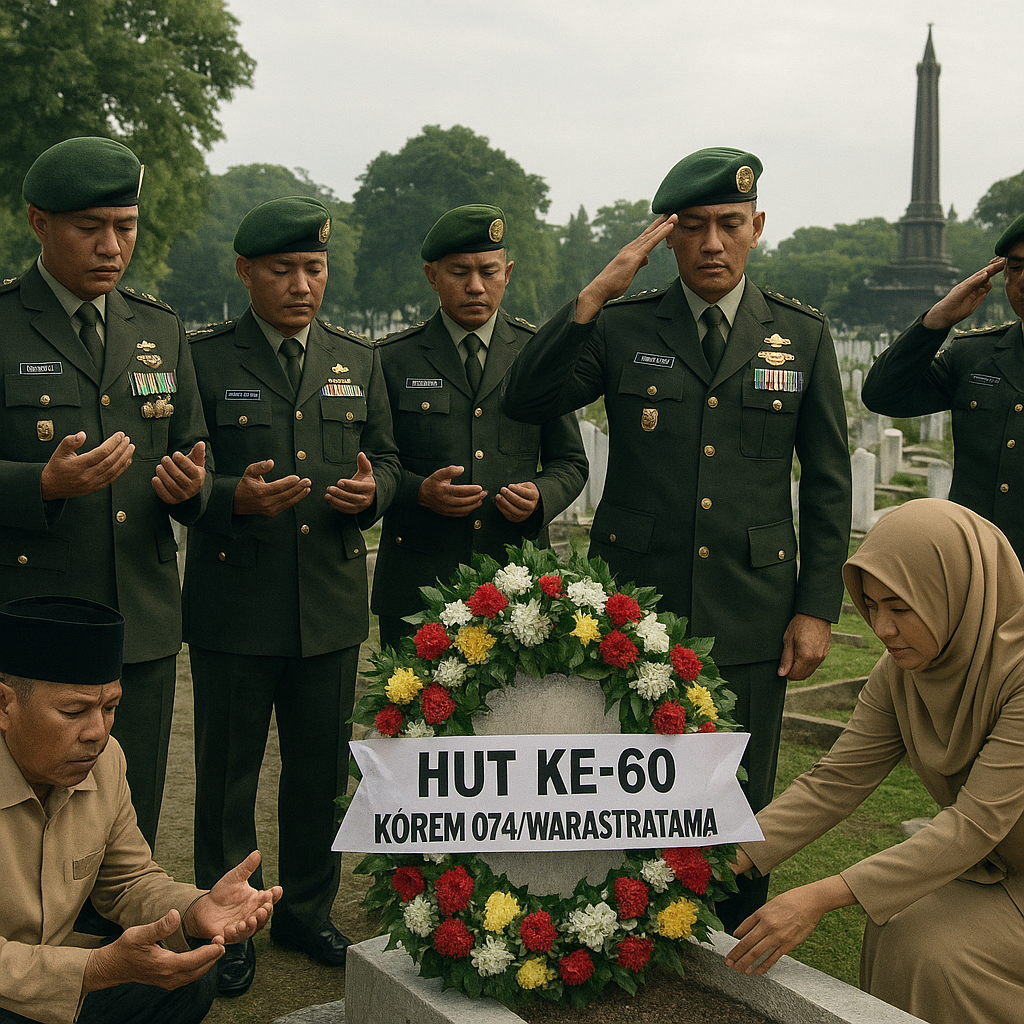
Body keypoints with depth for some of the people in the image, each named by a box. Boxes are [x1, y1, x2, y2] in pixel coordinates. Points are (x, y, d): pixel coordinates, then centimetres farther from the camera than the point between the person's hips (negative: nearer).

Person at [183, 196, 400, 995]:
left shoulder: (359, 361, 10)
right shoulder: (204, 358, -2)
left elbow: (386, 458, 12)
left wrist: (371, 492, -11)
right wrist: (233, 497, -23)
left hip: (332, 604, 3)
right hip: (235, 605, -3)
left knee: (322, 770, 13)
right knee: (228, 772, 8)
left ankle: (308, 912, 32)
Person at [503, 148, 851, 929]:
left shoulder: (803, 337, 5)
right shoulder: (621, 328, 4)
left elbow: (828, 483, 6)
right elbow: (526, 401, -8)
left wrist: (818, 608, 1)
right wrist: (595, 294, -15)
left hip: (750, 615, 0)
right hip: (633, 603, 0)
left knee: (742, 806, 10)